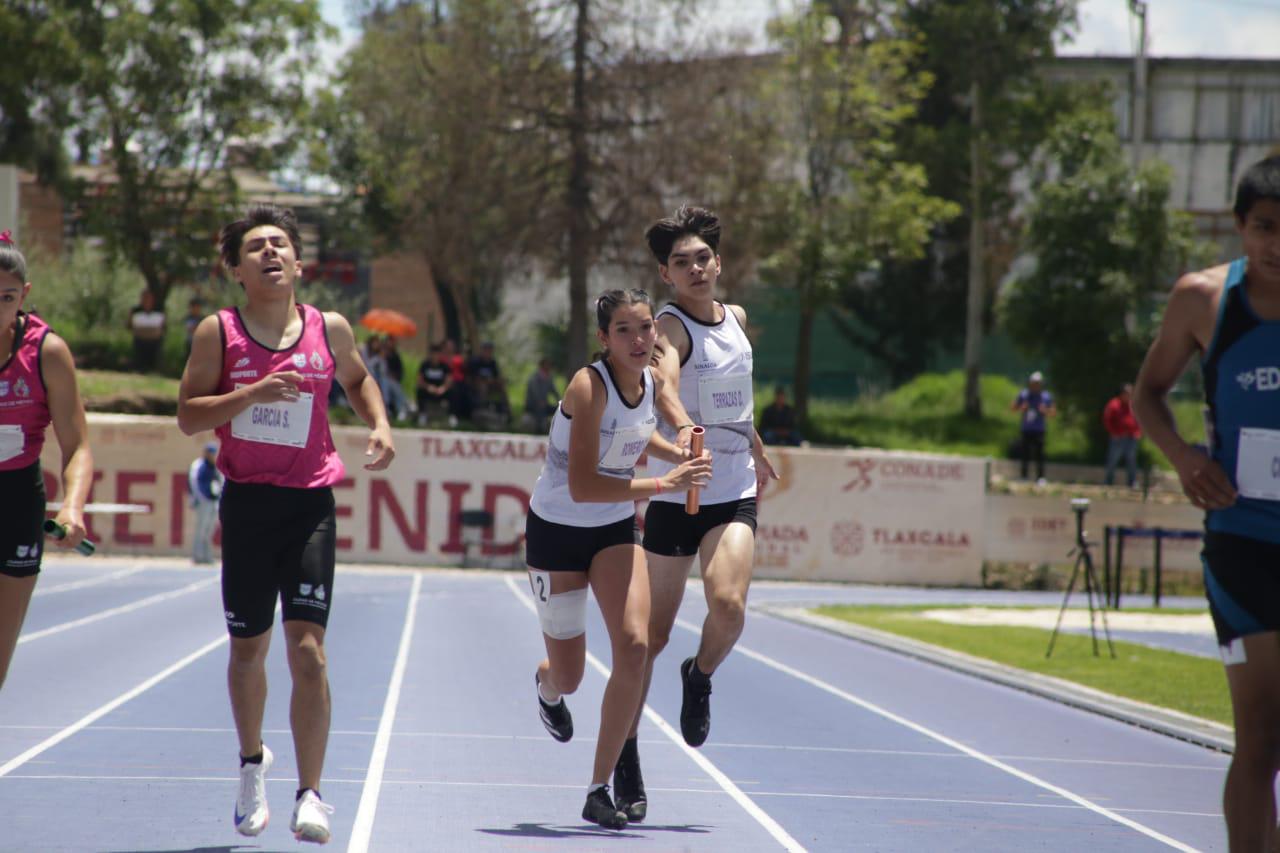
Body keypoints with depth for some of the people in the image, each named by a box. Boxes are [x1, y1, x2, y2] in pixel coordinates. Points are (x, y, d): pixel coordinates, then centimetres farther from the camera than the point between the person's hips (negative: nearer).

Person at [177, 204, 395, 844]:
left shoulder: (330, 330, 3)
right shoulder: (218, 332, -2)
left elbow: (357, 379, 23)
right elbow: (188, 416, -5)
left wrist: (379, 426, 6)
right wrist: (252, 394, -19)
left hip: (310, 504, 0)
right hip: (246, 503, 0)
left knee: (307, 647, -13)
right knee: (248, 649, 11)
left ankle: (310, 796, -10)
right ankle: (252, 760, 39)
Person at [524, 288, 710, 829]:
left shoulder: (651, 382, -5)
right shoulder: (589, 386, -26)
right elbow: (581, 487, -33)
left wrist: (678, 455, 4)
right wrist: (662, 486, -37)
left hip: (616, 529, 5)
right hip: (558, 530, -5)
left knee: (634, 646, -17)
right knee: (568, 676, 6)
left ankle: (599, 791, -7)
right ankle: (547, 687, 49)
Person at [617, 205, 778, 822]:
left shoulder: (735, 319, 9)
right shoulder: (670, 326, -12)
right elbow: (666, 385, -34)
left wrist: (756, 446, 37)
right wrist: (683, 429, -54)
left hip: (735, 496, 4)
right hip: (675, 498, -4)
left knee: (728, 602, -22)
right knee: (652, 634, 2)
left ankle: (701, 678, 10)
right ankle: (625, 753, 18)